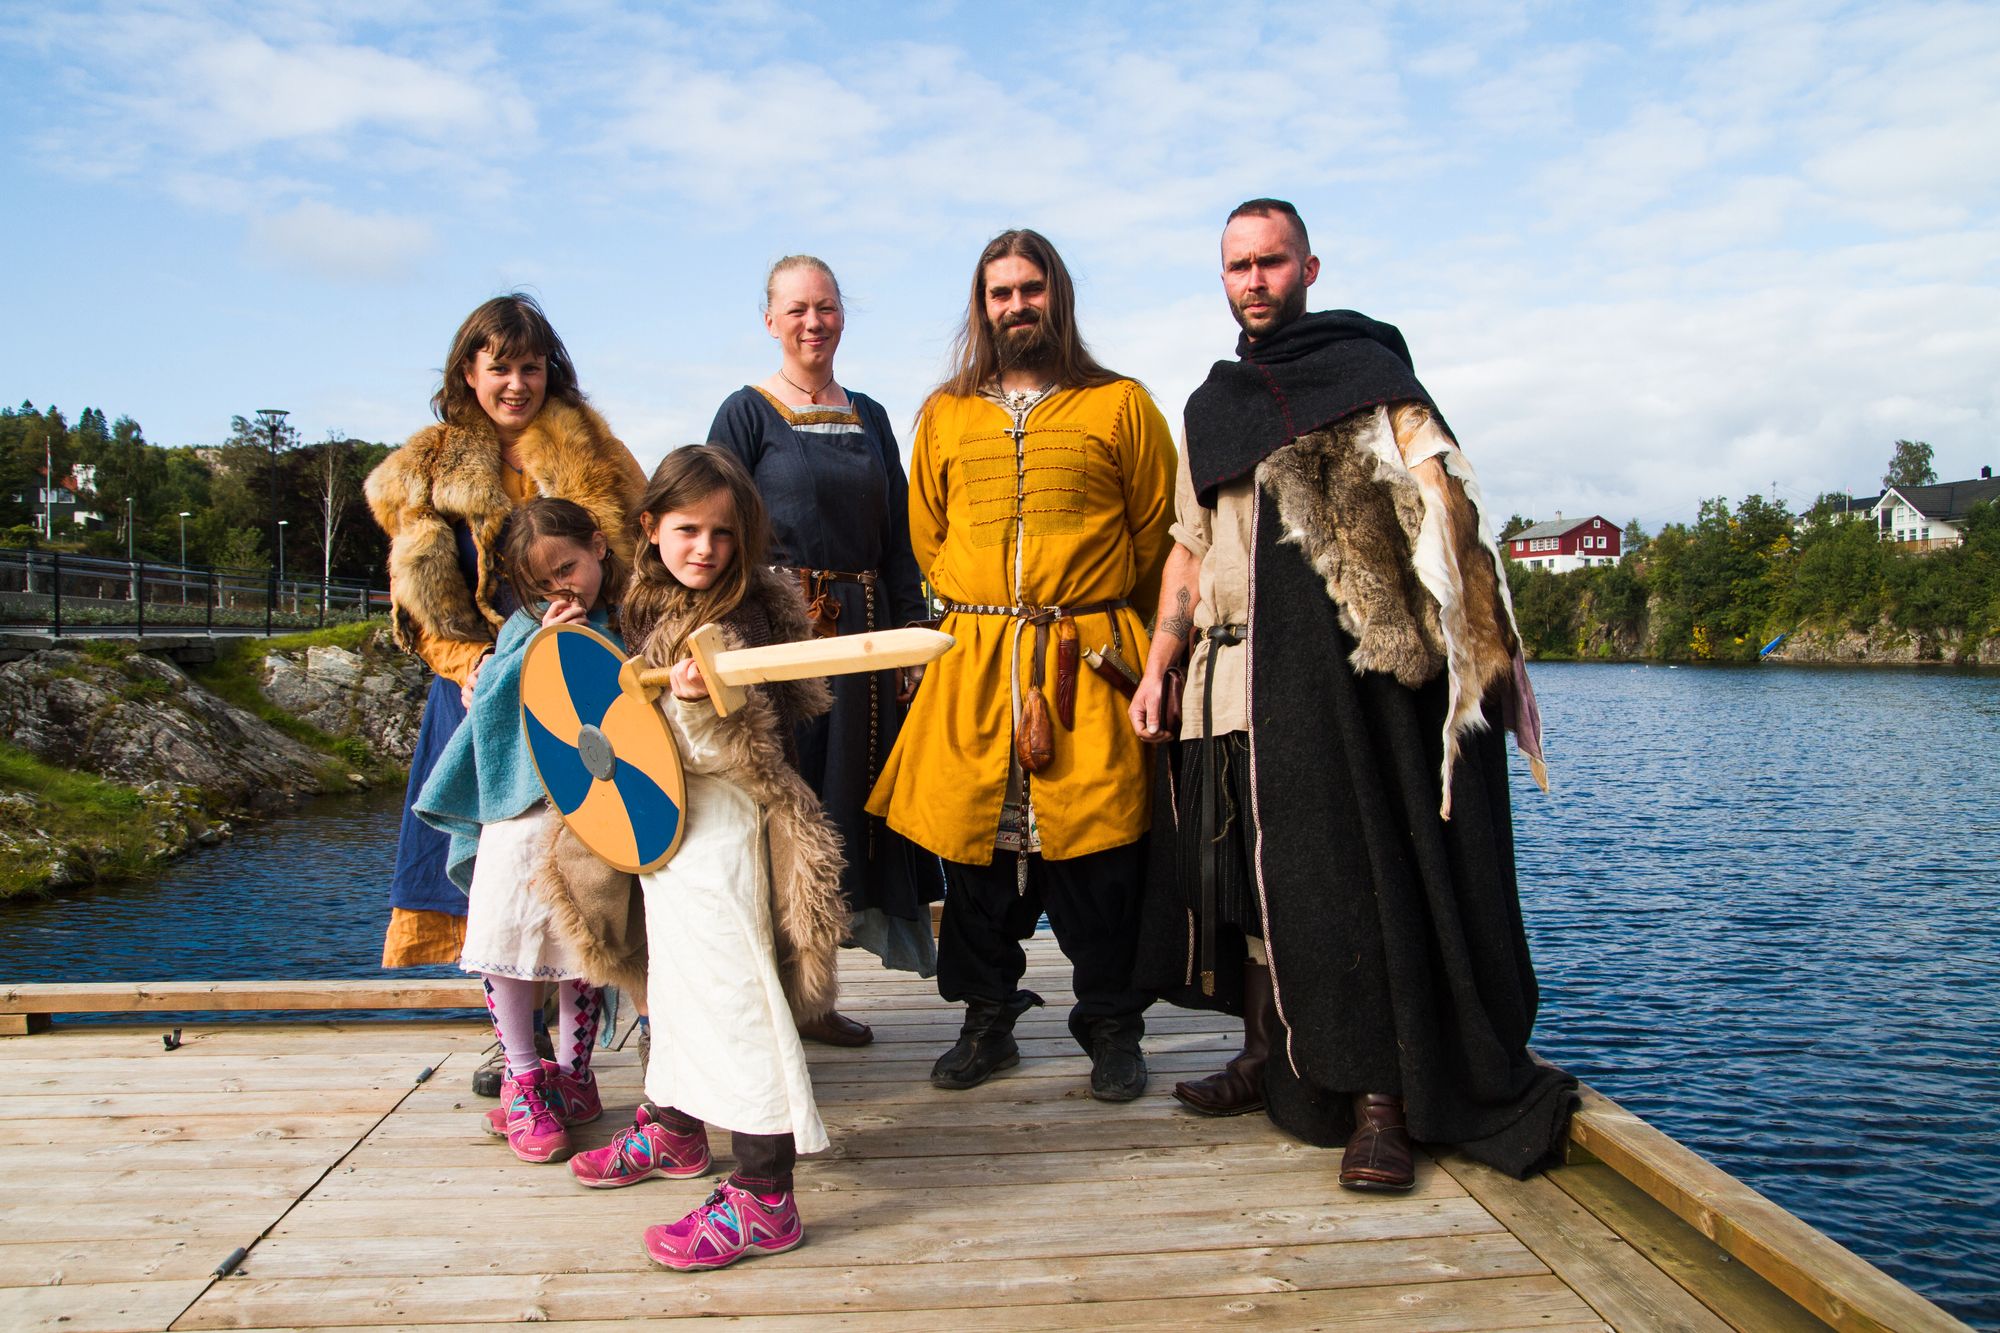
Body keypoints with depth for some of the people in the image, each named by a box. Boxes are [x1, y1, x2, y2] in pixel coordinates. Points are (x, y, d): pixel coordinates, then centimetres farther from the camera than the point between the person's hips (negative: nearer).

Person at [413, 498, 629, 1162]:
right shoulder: (526, 626, 6)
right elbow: (489, 696, -4)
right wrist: (542, 645, -13)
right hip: (525, 801, 1)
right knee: (508, 929, 0)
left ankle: (571, 1070, 23)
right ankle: (524, 1076, 15)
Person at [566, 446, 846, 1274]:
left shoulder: (741, 618, -15)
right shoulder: (649, 608, 8)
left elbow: (748, 752, -21)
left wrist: (700, 702, -37)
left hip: (719, 831, -9)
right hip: (662, 824, 9)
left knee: (732, 992, -11)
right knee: (678, 981, 22)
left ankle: (764, 1200, -6)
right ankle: (675, 1130, 41)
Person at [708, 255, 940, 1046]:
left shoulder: (869, 417, 15)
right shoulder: (747, 413, 0)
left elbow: (896, 537, 15)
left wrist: (911, 631, 7)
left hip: (863, 634, 5)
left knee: (848, 797, 8)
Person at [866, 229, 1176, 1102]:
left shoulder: (1122, 405, 6)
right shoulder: (944, 415, 14)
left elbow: (1158, 534, 6)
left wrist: (1087, 614, 5)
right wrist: (986, 610, 14)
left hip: (1089, 660, -2)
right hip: (972, 664, 3)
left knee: (1097, 850, -1)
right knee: (974, 846, 5)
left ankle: (1110, 1031, 14)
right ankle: (986, 1022, 20)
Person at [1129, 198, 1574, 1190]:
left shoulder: (1360, 371, 3)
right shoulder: (1211, 408, 21)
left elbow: (1439, 500, -9)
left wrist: (1469, 639, -23)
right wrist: (1158, 668, 14)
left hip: (1341, 671, -6)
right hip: (1229, 687, 6)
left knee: (1357, 875, -7)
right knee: (1248, 873, 10)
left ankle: (1381, 1104, 0)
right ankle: (1270, 1060, 24)